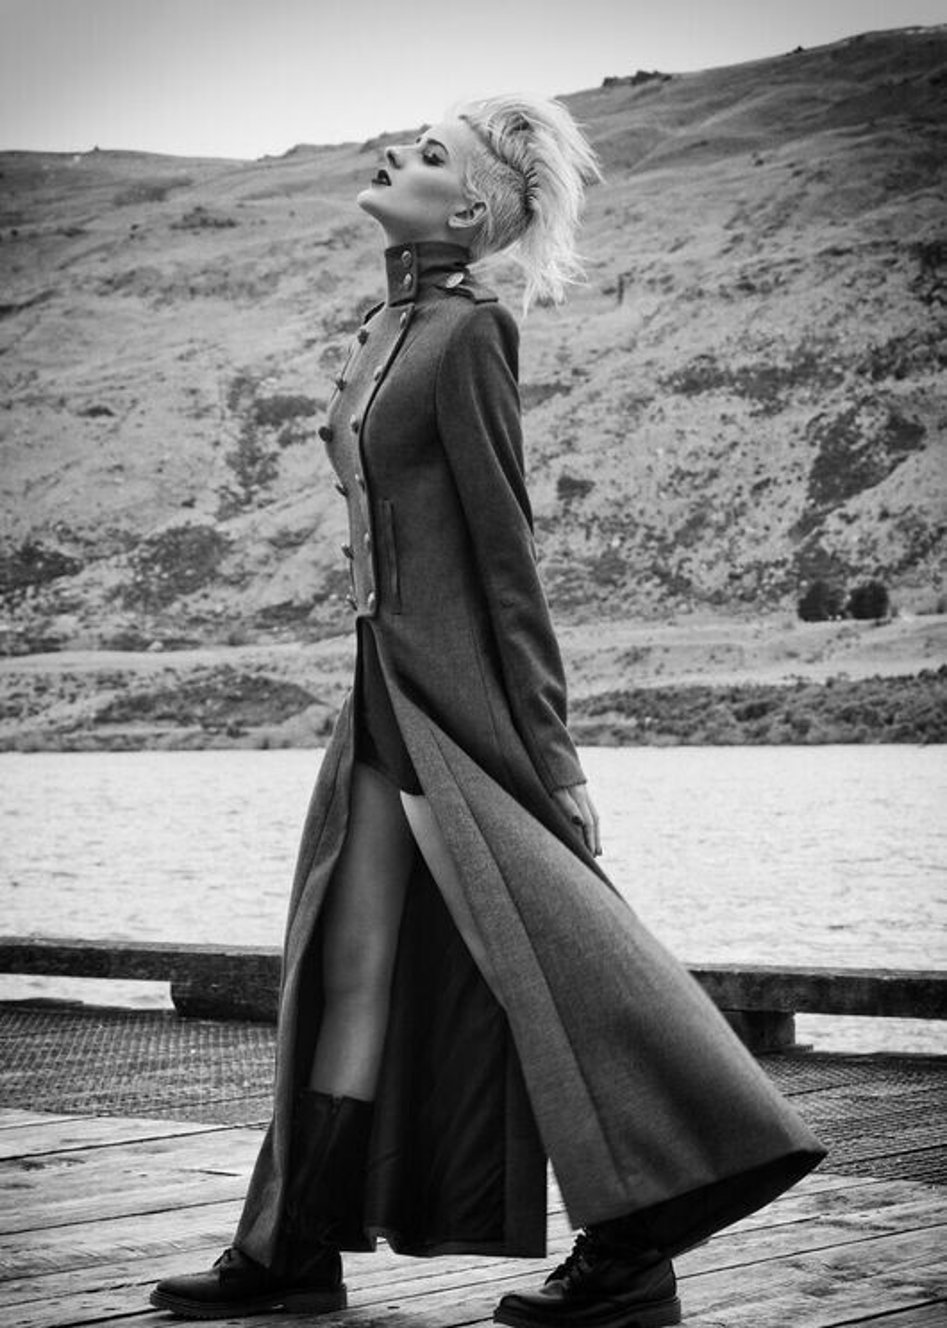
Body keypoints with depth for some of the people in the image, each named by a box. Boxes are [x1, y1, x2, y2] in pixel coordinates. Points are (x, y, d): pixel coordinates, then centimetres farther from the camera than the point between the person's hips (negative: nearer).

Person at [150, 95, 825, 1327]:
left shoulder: (467, 331, -12)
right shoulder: (390, 327, 13)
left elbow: (504, 546, -15)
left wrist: (550, 753, -16)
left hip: (456, 688, -9)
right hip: (390, 682, 9)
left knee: (533, 952, -5)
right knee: (355, 965, 12)